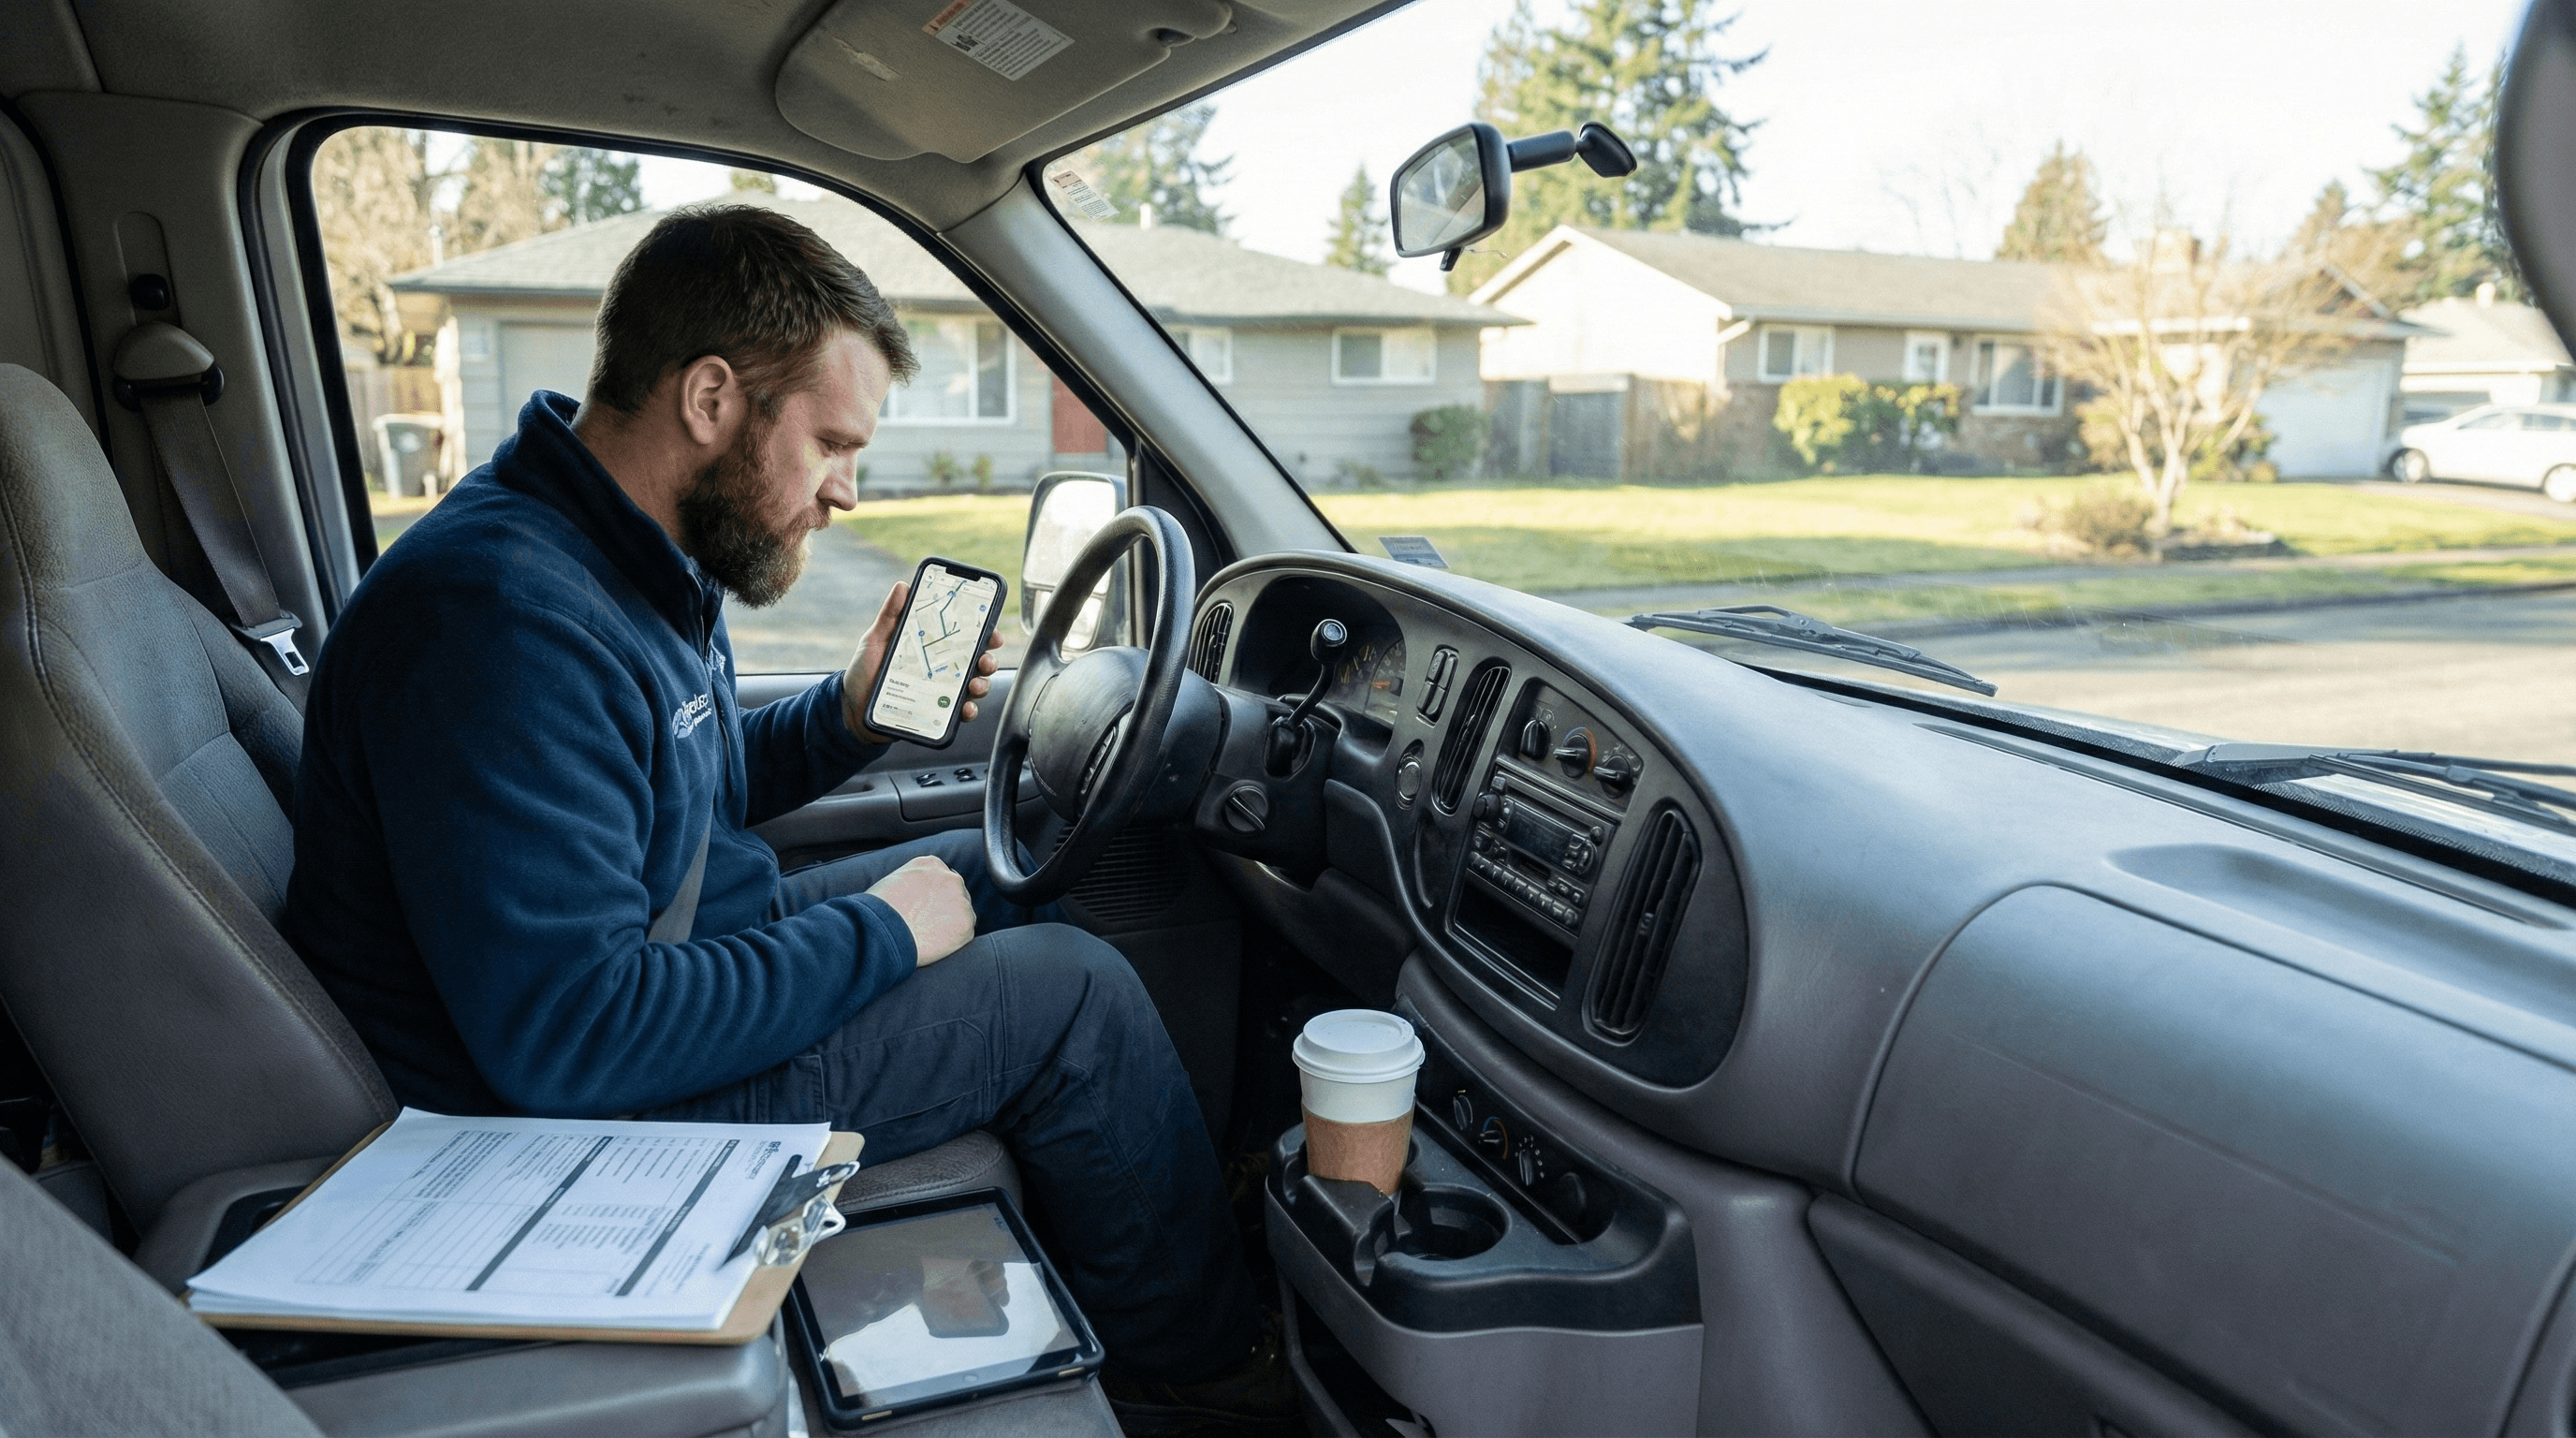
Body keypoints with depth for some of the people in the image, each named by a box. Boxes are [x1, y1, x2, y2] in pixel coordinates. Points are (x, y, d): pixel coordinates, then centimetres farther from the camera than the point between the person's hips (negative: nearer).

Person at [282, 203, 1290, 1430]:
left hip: (676, 965, 10)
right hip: (595, 1112, -10)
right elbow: (576, 1038, -34)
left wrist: (849, 717, 1)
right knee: (1074, 988, -11)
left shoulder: (630, 555, 3)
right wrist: (877, 938, -22)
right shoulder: (504, 615, -30)